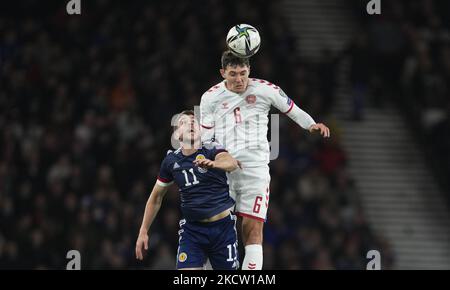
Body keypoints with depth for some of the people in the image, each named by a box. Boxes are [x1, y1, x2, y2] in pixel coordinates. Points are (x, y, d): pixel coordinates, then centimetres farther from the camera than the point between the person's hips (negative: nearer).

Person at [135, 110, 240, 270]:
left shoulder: (212, 150, -7)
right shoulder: (171, 160, 4)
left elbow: (231, 162, -31)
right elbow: (156, 198, 15)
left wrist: (213, 164, -53)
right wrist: (143, 232, 12)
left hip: (222, 226, -2)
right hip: (192, 228, 2)